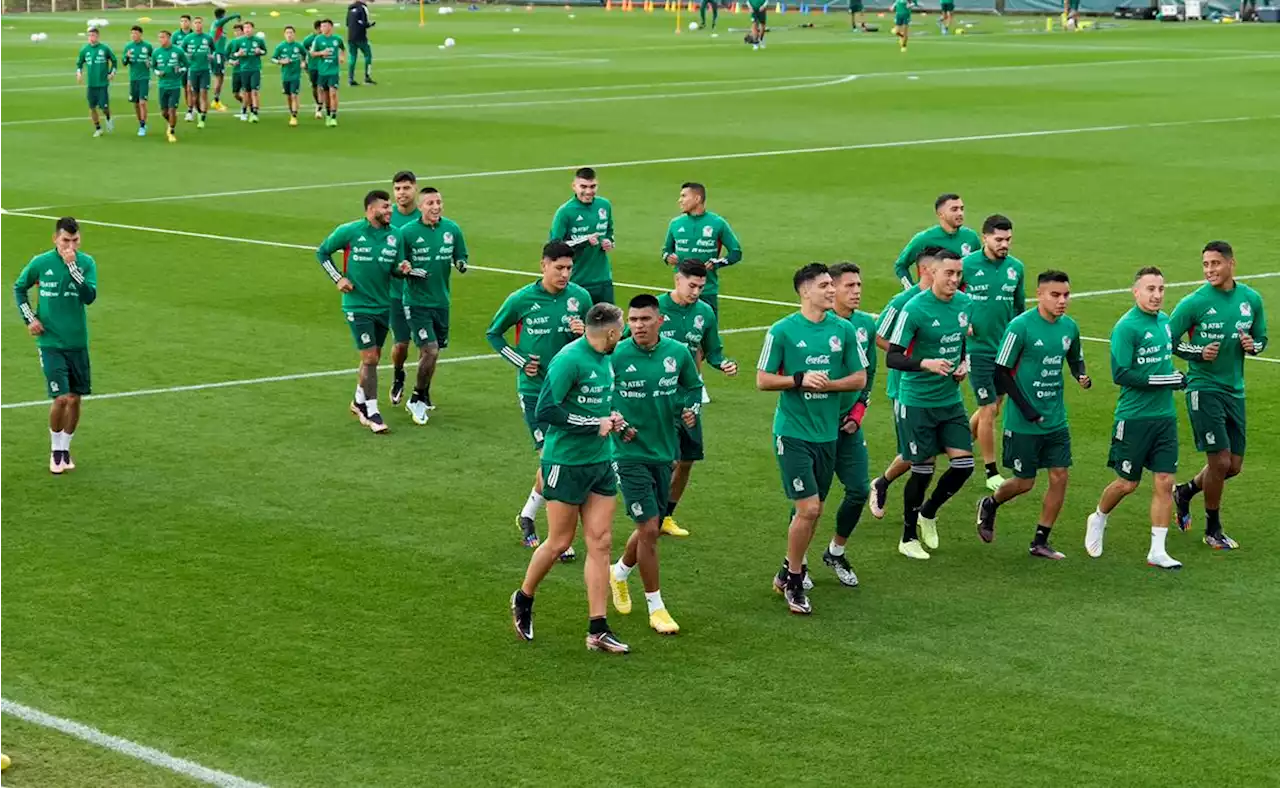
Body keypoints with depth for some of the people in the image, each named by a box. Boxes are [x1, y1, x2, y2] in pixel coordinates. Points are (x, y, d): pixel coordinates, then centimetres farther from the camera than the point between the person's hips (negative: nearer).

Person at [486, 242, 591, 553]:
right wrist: (521, 362, -2)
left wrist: (585, 334, -13)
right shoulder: (522, 300, -6)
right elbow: (493, 333, 9)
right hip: (533, 389, -3)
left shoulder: (580, 297, -1)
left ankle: (527, 516, 31)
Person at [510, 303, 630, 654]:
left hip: (601, 462, 8)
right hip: (566, 463, -8)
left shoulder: (605, 359, 9)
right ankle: (523, 599, 29)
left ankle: (598, 630, 5)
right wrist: (596, 424, -18)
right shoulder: (569, 360, -18)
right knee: (559, 543, 3)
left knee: (600, 543, 3)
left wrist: (610, 419, 4)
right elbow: (545, 410, -22)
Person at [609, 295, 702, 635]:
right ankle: (655, 607, 4)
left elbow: (693, 386, 18)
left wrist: (691, 408, -1)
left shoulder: (678, 353, -1)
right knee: (649, 529, -9)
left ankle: (620, 572, 44)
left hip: (664, 452, 5)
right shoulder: (615, 355, -13)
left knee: (651, 529, 14)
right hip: (630, 453, -5)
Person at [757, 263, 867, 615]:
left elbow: (859, 378, 6)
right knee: (808, 508, -10)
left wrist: (827, 384, -10)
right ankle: (793, 582, 7)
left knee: (813, 510, 11)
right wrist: (800, 380, -17)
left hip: (827, 433, 4)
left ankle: (789, 572, 30)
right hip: (792, 432, -4)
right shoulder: (783, 330, -7)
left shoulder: (844, 329, 2)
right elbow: (762, 380, -4)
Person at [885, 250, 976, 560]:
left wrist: (964, 364, 3)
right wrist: (926, 364, -31)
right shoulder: (914, 309, -16)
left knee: (964, 464, -1)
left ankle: (928, 513, 26)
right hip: (917, 402, -6)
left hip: (951, 400, 6)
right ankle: (909, 537, 17)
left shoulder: (964, 303, 4)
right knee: (923, 468, -1)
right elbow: (892, 358, -17)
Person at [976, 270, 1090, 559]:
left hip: (1056, 420, 5)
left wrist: (1082, 376, -4)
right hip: (1024, 423, -5)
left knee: (1059, 476, -1)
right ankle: (989, 505, 35)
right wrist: (1025, 408, -16)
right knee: (1024, 482, 3)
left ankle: (1040, 543, 12)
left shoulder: (1069, 327, 3)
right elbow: (1001, 371, -12)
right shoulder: (1021, 326, -15)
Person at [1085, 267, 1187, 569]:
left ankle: (1157, 551, 6)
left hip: (1165, 416, 6)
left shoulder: (1165, 321, 9)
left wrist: (1176, 376, 11)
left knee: (1165, 482, 0)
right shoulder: (1126, 326, -15)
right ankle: (1098, 519, 34)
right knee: (1127, 483, 4)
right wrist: (1166, 380, -19)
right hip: (1134, 417, -6)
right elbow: (1121, 375, -20)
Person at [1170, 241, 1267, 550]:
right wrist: (1198, 353, -18)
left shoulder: (1252, 299, 4)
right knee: (1220, 461, -8)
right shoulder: (1194, 302, -11)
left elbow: (1261, 339, 16)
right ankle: (1213, 530, 11)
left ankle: (1185, 492, 35)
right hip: (1204, 388, -5)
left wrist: (1252, 345, -6)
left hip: (1234, 390, 5)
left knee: (1233, 466, 9)